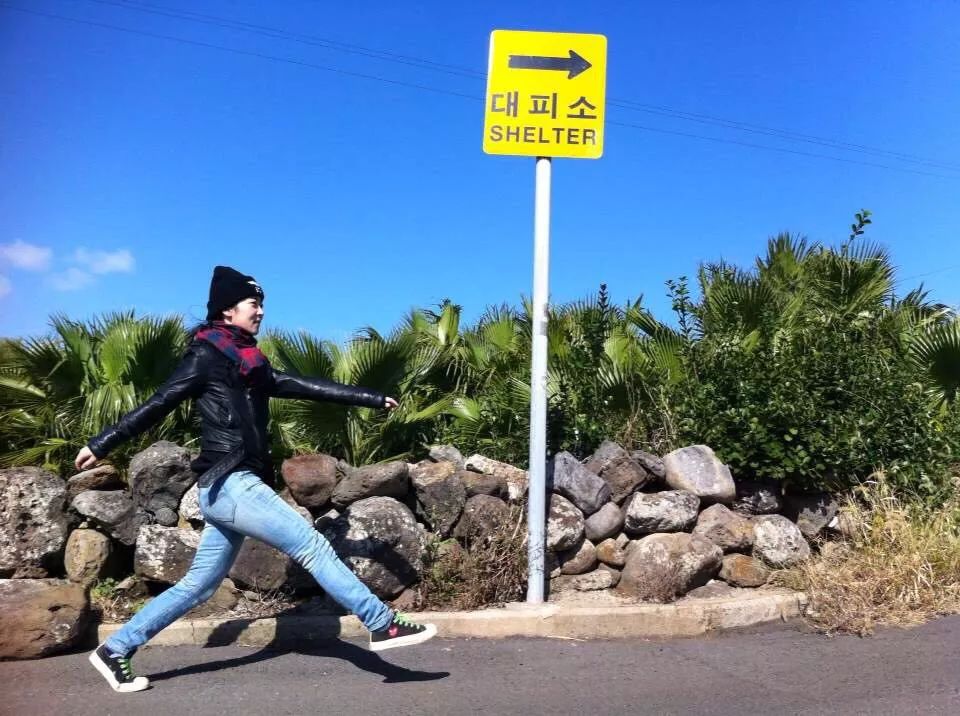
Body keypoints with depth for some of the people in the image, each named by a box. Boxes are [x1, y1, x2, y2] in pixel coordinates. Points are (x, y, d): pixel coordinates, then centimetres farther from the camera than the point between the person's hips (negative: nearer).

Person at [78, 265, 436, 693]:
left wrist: (373, 399, 18)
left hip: (234, 488, 9)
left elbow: (303, 386, 18)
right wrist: (101, 445, -3)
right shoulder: (206, 356, -4)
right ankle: (383, 625, -3)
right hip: (229, 485, -9)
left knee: (198, 584, 14)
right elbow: (158, 405, -3)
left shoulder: (250, 364, 19)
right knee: (314, 547, -8)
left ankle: (114, 650, 25)